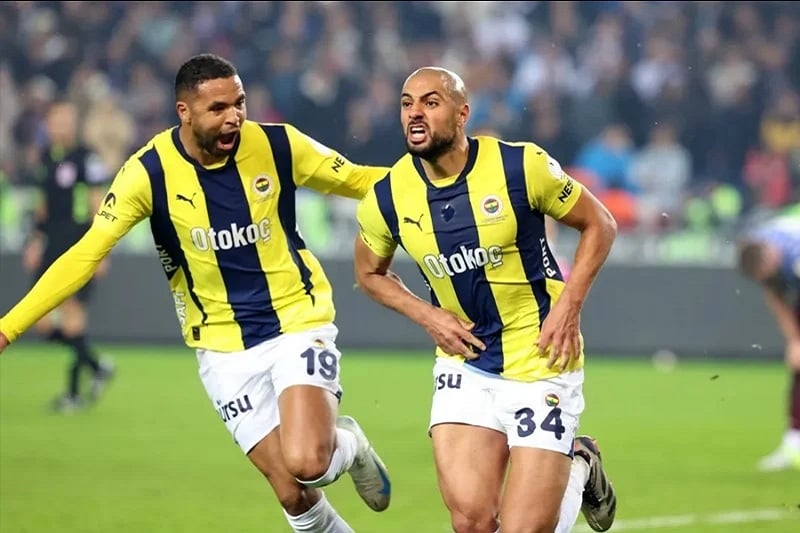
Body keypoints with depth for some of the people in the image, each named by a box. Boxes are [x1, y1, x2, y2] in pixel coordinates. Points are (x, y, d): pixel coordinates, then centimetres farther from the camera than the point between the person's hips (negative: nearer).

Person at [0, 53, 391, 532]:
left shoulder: (278, 145, -10)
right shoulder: (149, 171, -12)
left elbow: (358, 181, 5)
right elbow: (86, 256, -12)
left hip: (299, 323, -1)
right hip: (224, 349, 1)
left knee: (305, 463, -22)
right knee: (294, 495, -5)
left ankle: (349, 445, 14)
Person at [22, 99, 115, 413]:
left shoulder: (87, 158, -7)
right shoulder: (46, 157, 13)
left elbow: (99, 206, -8)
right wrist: (35, 242, 18)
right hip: (51, 245, 7)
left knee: (72, 315, -9)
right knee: (43, 324, 2)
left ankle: (74, 392, 0)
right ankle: (97, 366, 21)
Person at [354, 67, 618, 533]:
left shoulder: (521, 166, -14)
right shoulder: (388, 197, -5)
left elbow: (599, 225, 0)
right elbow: (371, 272, 15)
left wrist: (568, 306, -12)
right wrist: (428, 316, -3)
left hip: (540, 361, -3)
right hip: (465, 364, 3)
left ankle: (579, 468, 27)